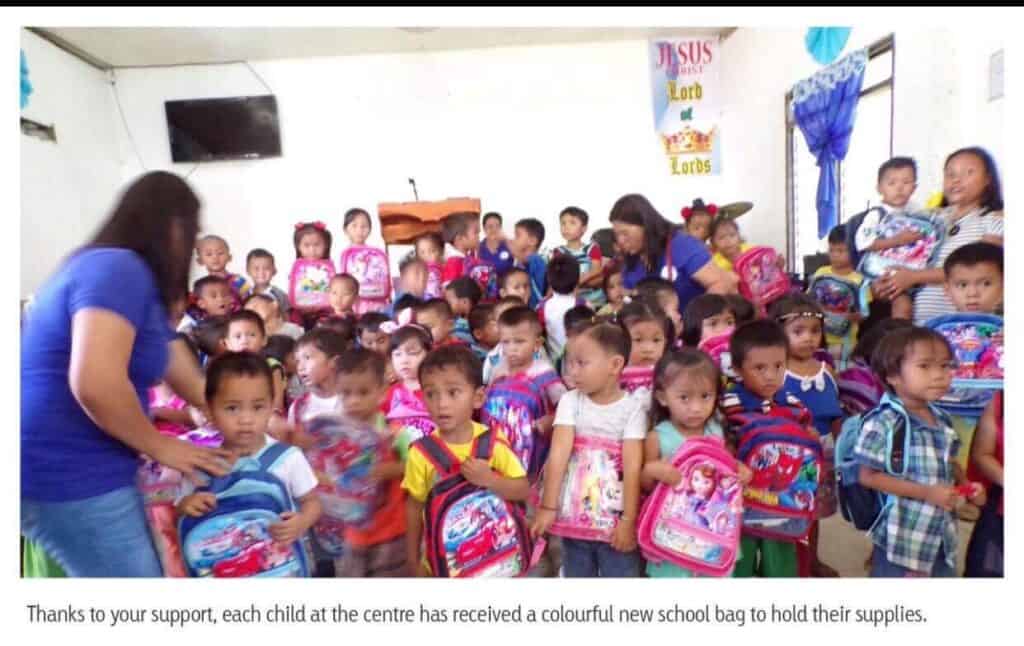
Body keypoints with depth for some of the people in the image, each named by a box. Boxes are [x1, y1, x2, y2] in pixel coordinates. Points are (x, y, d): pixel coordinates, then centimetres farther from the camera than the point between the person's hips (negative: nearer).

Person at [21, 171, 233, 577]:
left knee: (159, 565, 20)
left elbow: (192, 382, 17)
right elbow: (94, 382, -31)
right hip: (68, 477, -10)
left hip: (78, 470, 10)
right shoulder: (119, 269, -17)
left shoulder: (143, 288, 15)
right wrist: (161, 446, -15)